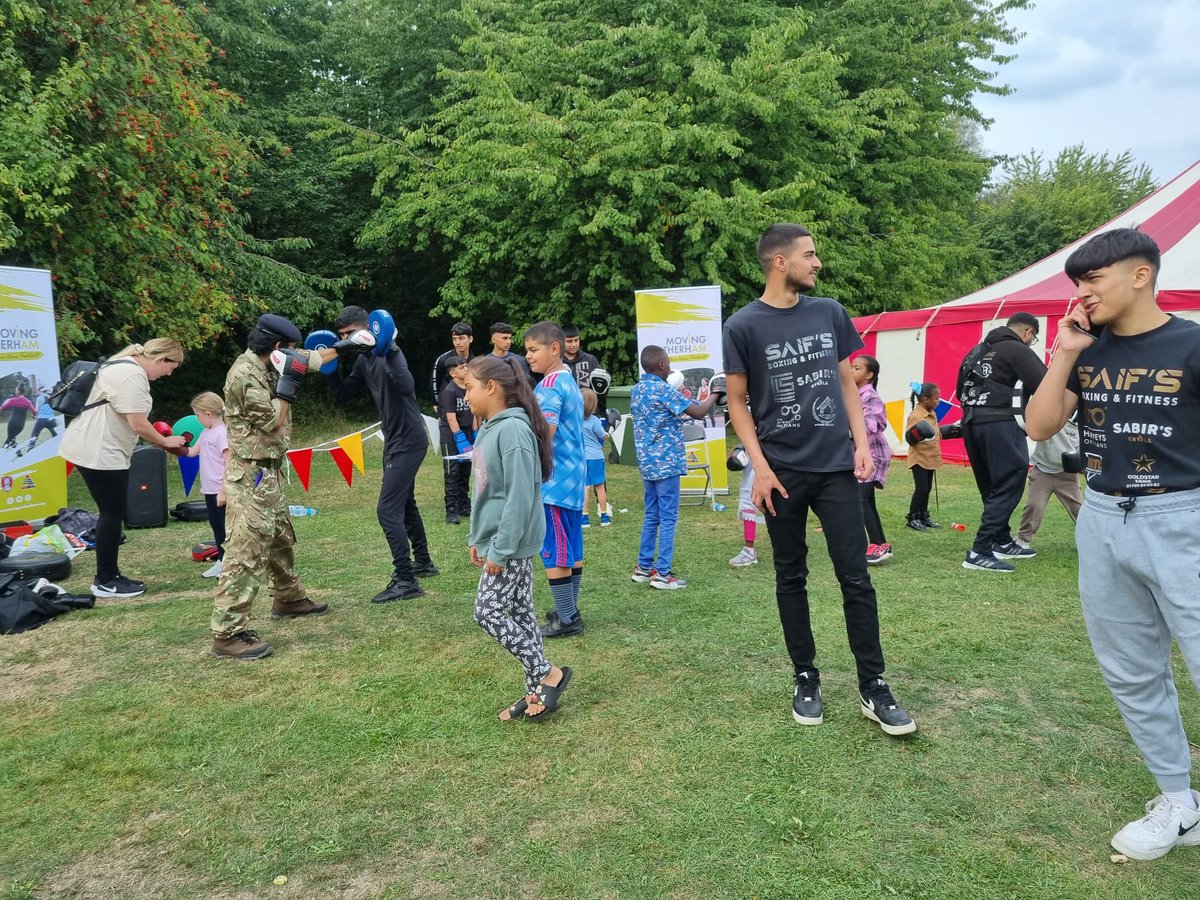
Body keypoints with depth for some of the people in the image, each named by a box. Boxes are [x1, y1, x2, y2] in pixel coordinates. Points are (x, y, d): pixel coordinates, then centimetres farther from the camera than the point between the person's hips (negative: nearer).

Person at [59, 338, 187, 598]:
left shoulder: (126, 366, 15)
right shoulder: (132, 376, -19)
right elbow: (138, 425, -21)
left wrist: (159, 440, 11)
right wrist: (165, 442, -6)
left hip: (98, 449, 11)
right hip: (99, 453, -11)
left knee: (111, 514, 14)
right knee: (112, 514, -3)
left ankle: (109, 576, 21)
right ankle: (105, 582, 6)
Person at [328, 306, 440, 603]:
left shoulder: (388, 353, -19)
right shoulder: (364, 359, 9)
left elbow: (406, 386, -37)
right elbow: (342, 396, 11)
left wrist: (390, 352, -40)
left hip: (409, 441, -10)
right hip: (395, 440, 10)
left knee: (387, 510, -12)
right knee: (405, 504, 22)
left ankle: (406, 581, -7)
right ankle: (423, 563, 38)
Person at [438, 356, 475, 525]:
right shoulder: (449, 391, -15)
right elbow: (451, 417, -18)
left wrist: (475, 435, 6)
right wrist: (460, 440, -20)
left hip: (466, 433, 6)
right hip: (451, 435, -6)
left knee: (465, 472, 12)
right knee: (452, 473, -4)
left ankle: (464, 506, 22)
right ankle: (451, 511, -2)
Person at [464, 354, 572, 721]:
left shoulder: (513, 430, -20)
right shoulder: (490, 429, 10)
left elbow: (520, 497, -24)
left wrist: (500, 549, -21)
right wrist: (477, 538, 19)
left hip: (511, 543, -9)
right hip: (497, 540, 9)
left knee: (488, 613, -4)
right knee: (519, 612, 12)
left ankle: (548, 674, 7)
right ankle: (537, 690, 21)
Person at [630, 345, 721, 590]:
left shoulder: (637, 389, 10)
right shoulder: (664, 390, -15)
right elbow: (698, 412, -16)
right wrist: (715, 394, 1)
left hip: (647, 462, 8)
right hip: (667, 462, -8)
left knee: (652, 515, 15)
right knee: (668, 518, -3)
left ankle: (644, 567, 20)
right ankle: (663, 574, -1)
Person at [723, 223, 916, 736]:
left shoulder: (830, 312, 6)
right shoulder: (743, 326, -5)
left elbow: (846, 383, 13)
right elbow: (738, 403, -1)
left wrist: (862, 443, 2)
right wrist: (760, 466, -10)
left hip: (837, 468, 2)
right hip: (783, 473, -2)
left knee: (856, 578, 2)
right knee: (791, 579, 9)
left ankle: (873, 688, 12)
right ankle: (806, 679, 23)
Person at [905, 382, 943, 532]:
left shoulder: (933, 415, 11)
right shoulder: (915, 416, -17)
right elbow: (909, 438, -21)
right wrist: (915, 435, -39)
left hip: (930, 458, 9)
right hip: (919, 459, -9)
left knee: (927, 489, 12)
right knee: (921, 489, -9)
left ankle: (923, 517, 21)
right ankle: (912, 519, 0)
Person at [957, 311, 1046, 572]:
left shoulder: (978, 351, 20)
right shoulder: (1018, 351, -4)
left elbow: (960, 391, 23)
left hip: (971, 423, 9)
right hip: (1000, 425, -8)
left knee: (991, 488, 18)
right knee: (1008, 488, -5)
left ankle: (1003, 542, 28)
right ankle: (979, 552, -11)